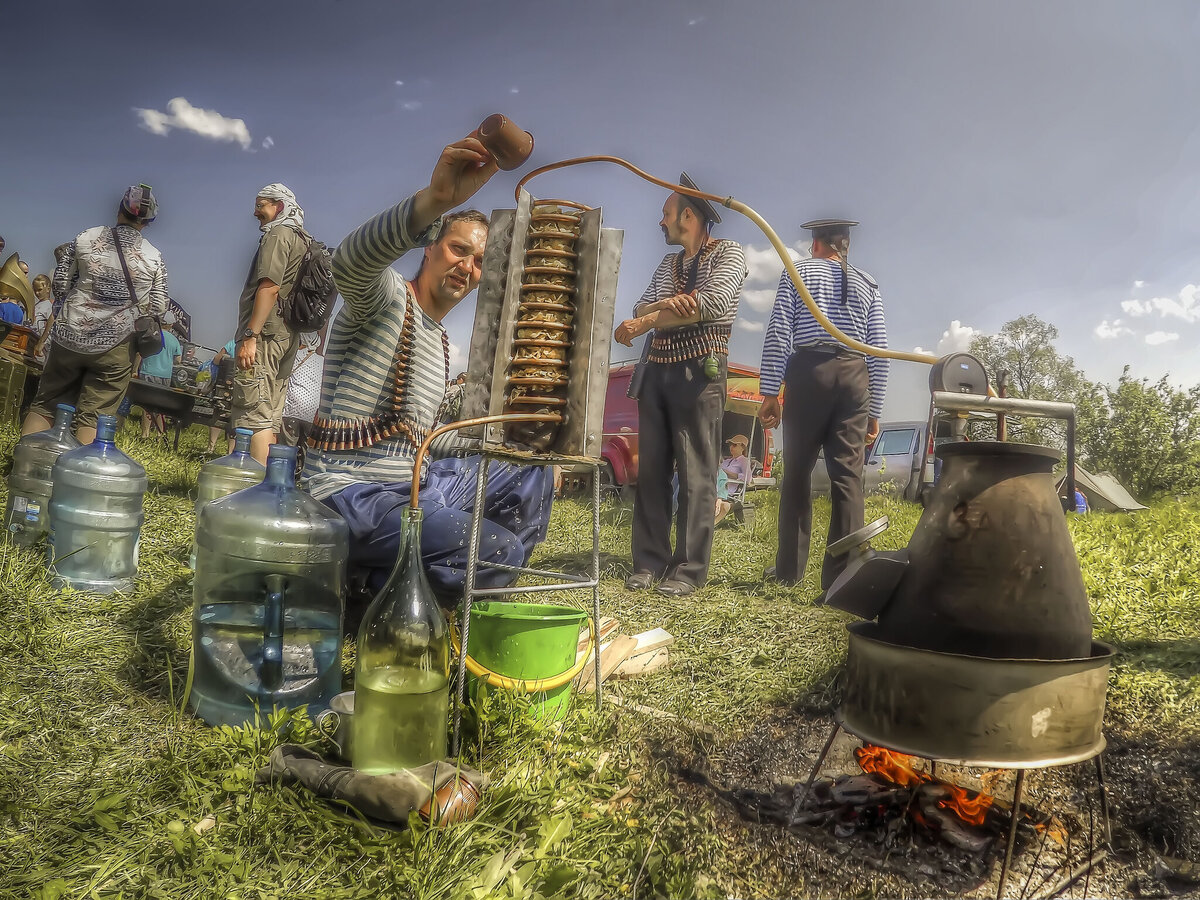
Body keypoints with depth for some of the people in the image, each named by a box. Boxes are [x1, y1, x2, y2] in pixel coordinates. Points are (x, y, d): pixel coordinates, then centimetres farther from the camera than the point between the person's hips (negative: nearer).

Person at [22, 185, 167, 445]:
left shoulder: (86, 238, 1)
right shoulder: (154, 258, -3)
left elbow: (60, 282, 7)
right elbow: (158, 308, -1)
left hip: (70, 337, 2)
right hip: (115, 346, -2)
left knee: (45, 405, 13)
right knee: (93, 417, 1)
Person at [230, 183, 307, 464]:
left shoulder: (278, 234, -4)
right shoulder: (302, 240, 24)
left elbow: (269, 287, -16)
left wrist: (250, 336, -20)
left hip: (265, 335, -10)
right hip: (286, 338, 10)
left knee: (253, 414, -14)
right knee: (270, 417, 9)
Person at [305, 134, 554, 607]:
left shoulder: (440, 342, 20)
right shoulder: (386, 295, -8)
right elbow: (351, 262, -35)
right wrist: (435, 198, -52)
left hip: (412, 486, 9)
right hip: (355, 493, -9)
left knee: (532, 475, 9)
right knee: (501, 550, -22)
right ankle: (362, 582, -5)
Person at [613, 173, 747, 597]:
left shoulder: (727, 253, 3)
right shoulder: (667, 264, 23)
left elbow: (713, 303, -15)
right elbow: (640, 309, 11)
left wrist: (644, 323, -11)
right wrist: (667, 304, -13)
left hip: (698, 371, -6)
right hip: (656, 370, 7)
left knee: (696, 474, -7)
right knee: (651, 469, 2)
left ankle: (688, 570, -4)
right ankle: (649, 563, 6)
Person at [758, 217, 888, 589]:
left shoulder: (797, 270, 12)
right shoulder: (867, 284, 19)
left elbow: (778, 334, -1)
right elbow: (879, 351, 11)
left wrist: (770, 392, -2)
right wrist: (875, 412, 14)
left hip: (808, 371, -2)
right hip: (855, 376, 2)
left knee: (797, 472, 5)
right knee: (848, 476, -2)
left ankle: (789, 569, 10)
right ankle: (842, 576, -5)